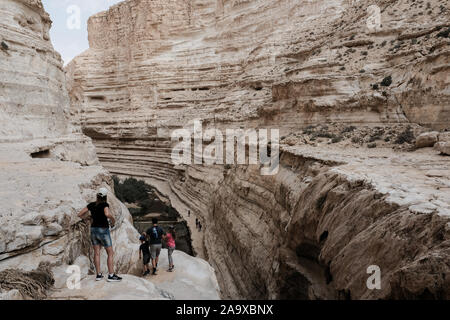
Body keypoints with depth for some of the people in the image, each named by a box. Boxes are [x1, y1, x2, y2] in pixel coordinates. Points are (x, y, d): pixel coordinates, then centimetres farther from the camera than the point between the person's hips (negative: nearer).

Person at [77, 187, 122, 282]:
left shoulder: (91, 205, 3)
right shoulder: (105, 204, -14)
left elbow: (80, 214, 4)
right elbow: (107, 214, -34)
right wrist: (113, 220, -15)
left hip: (93, 230, 6)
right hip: (103, 231, -6)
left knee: (96, 252, 11)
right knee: (110, 253, 2)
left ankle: (98, 275, 14)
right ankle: (111, 275, -1)